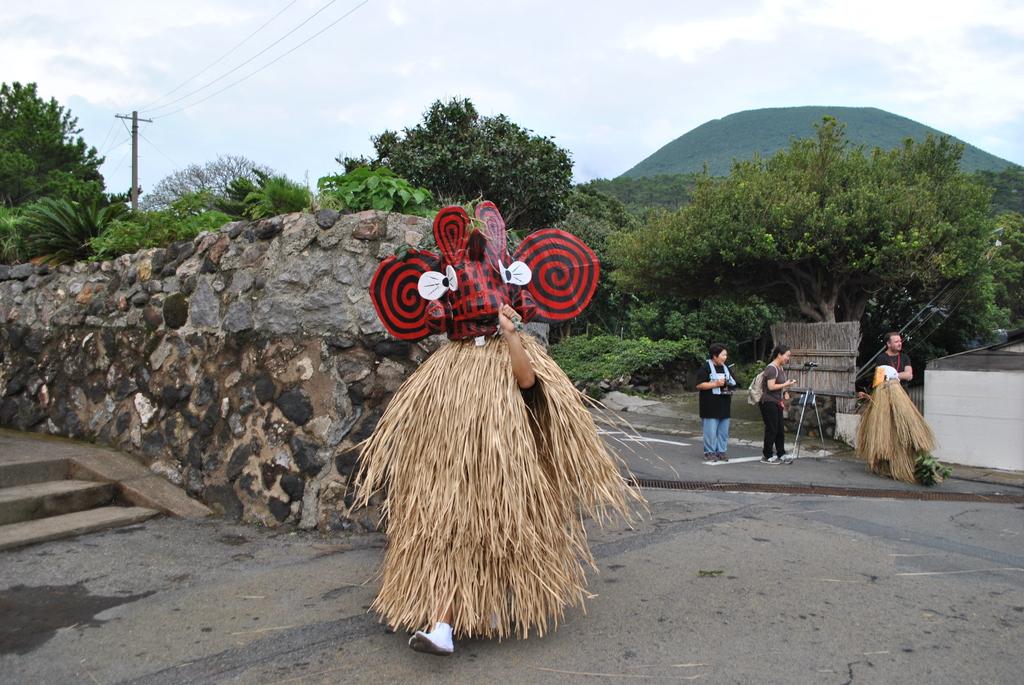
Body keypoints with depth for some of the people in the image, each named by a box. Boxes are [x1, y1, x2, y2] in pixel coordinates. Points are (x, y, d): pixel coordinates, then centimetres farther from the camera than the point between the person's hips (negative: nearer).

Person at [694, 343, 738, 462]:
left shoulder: (725, 368, 15)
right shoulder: (706, 368, -8)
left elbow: (731, 383, 29)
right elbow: (699, 385, -15)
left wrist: (730, 387, 5)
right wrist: (716, 384, -19)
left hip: (724, 405, 7)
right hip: (711, 406, -7)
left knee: (723, 431, 9)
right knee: (711, 431, -4)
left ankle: (721, 451, 18)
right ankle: (709, 452, 5)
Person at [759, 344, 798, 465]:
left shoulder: (782, 368, 12)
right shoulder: (771, 368, -16)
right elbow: (771, 386, -23)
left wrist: (785, 392, 8)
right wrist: (786, 384, -16)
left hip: (777, 403, 9)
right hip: (769, 403, -9)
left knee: (780, 430, 10)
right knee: (771, 430, -3)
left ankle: (781, 455, 18)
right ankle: (767, 456, 6)